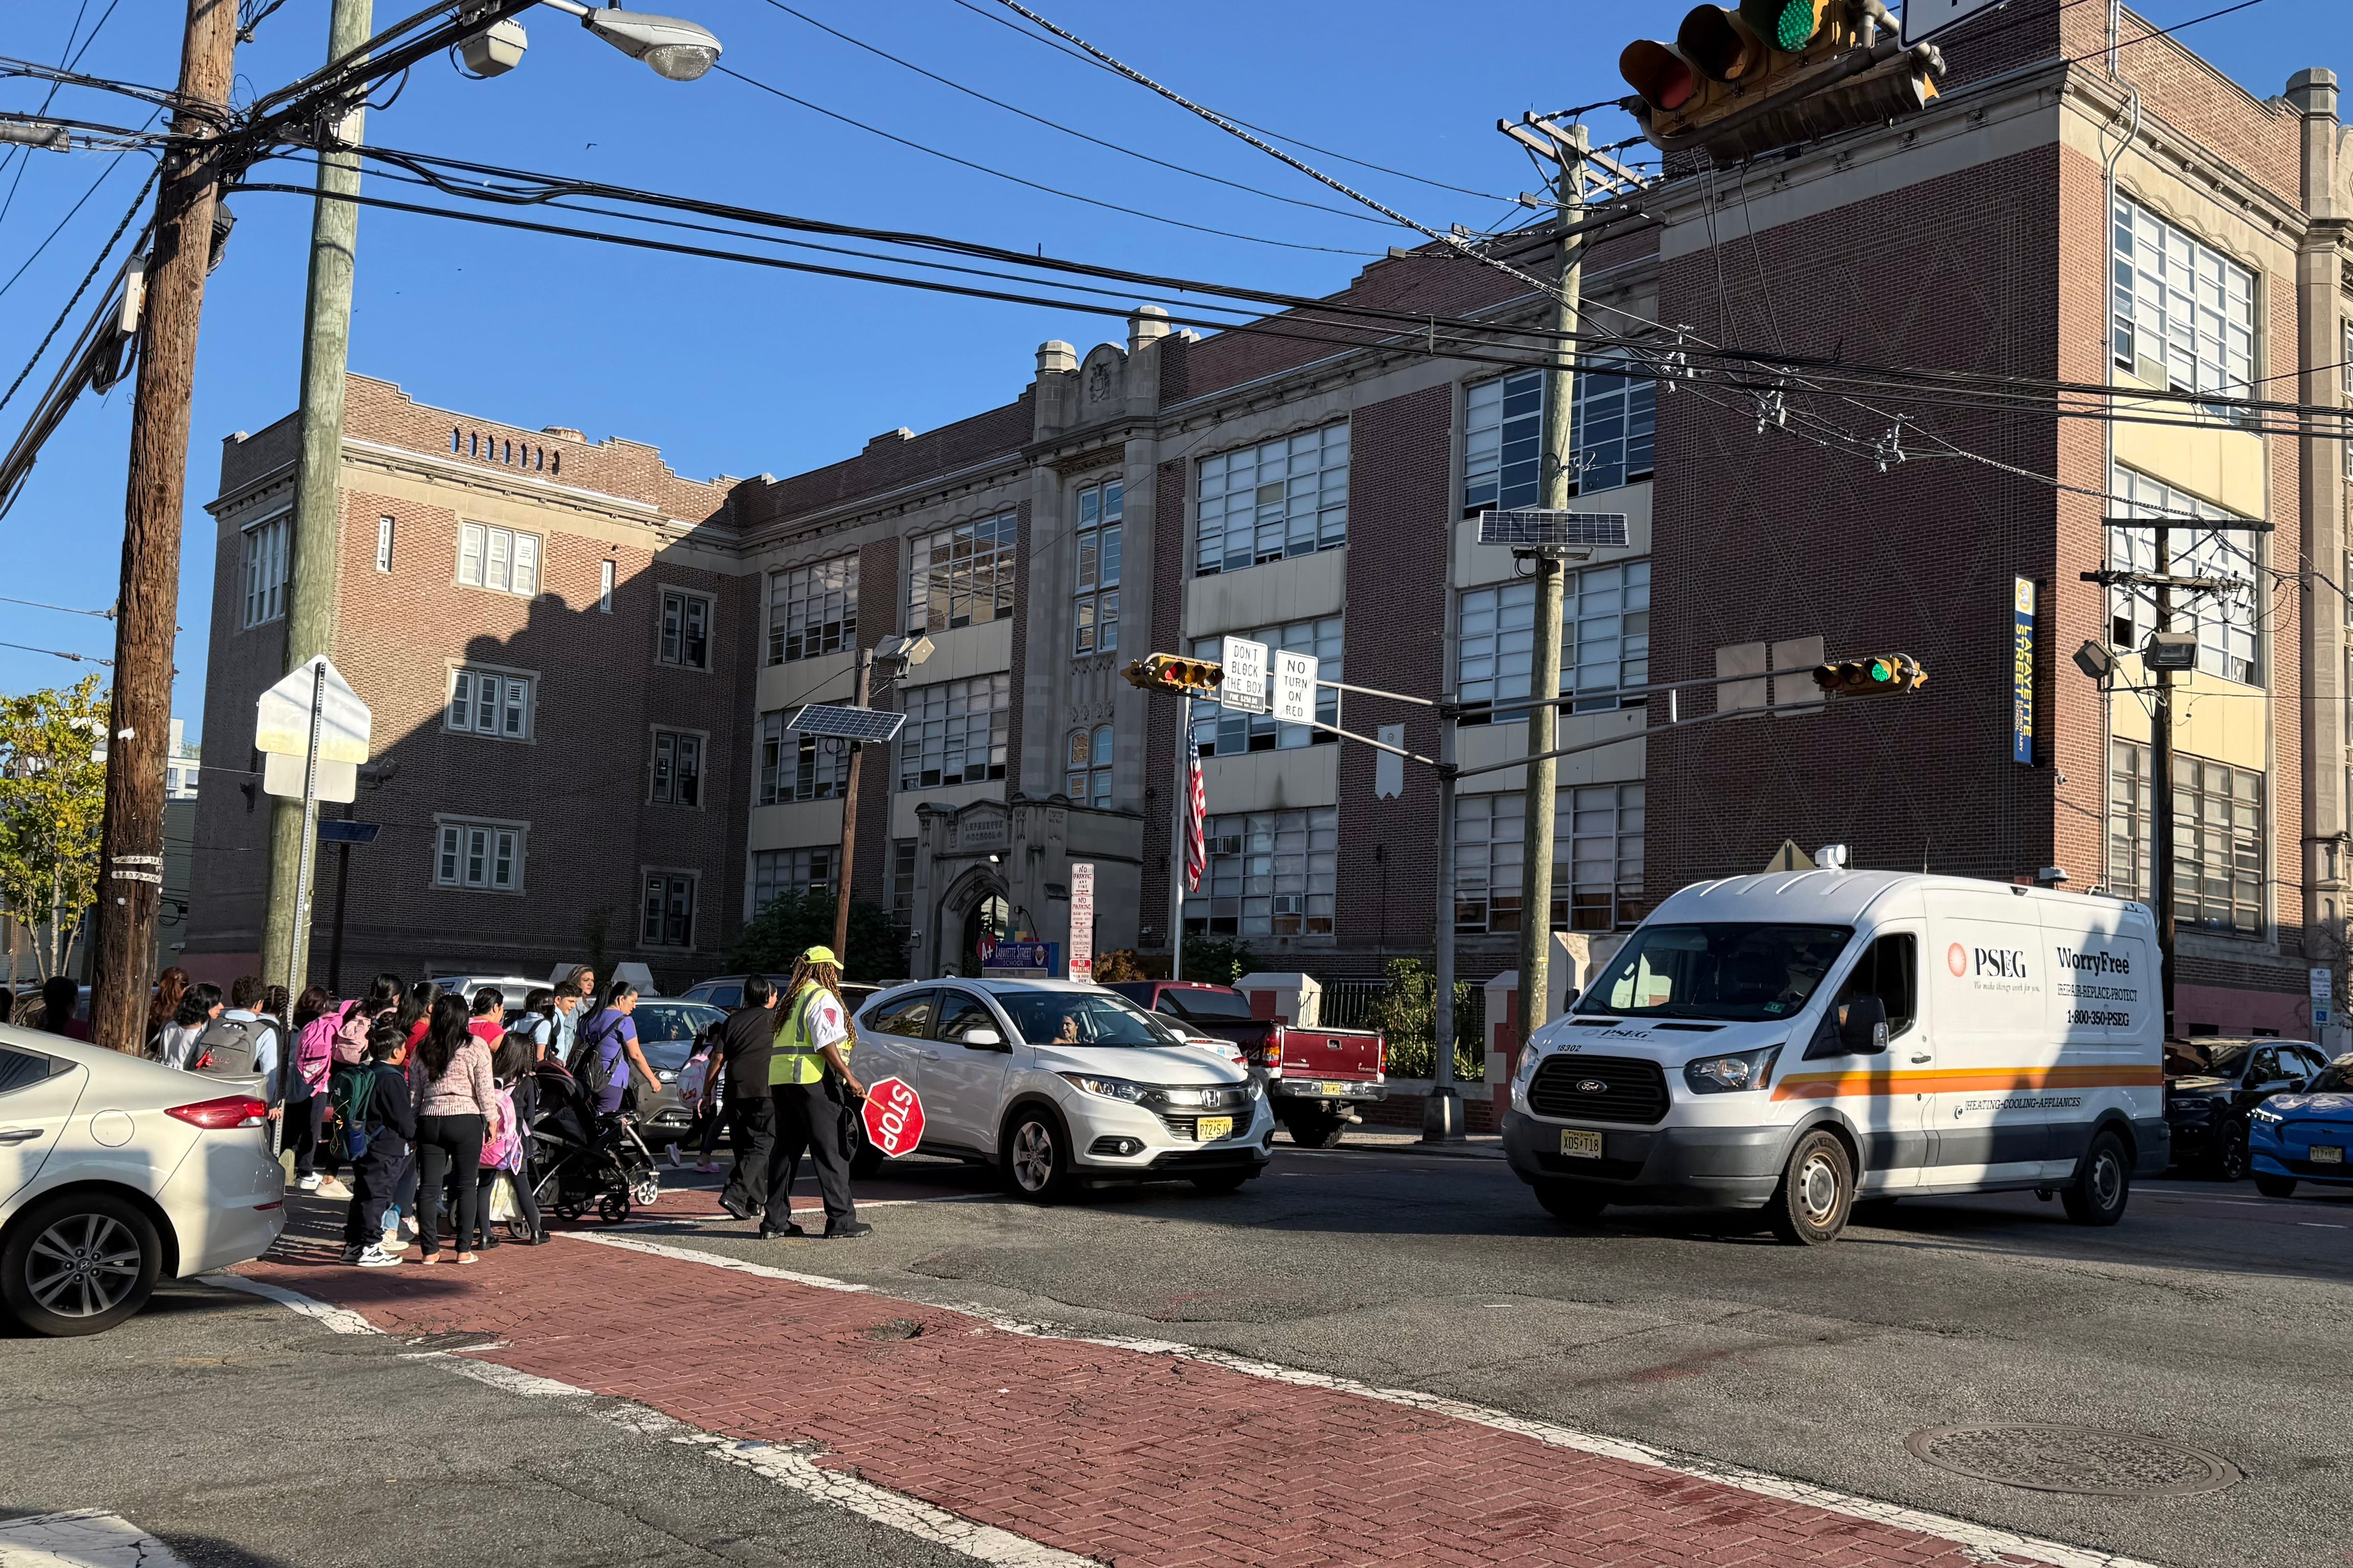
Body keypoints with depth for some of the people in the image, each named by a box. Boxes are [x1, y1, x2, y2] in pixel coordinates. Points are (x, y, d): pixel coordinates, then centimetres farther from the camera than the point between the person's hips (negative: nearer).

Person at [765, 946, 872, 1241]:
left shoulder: (794, 999, 21)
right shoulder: (822, 998, -7)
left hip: (780, 1081, 9)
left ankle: (775, 1220, 12)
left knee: (786, 1150, 11)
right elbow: (826, 1044, -17)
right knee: (831, 1152, -4)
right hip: (811, 1082, -9)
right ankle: (841, 1222, -3)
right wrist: (850, 1078, -16)